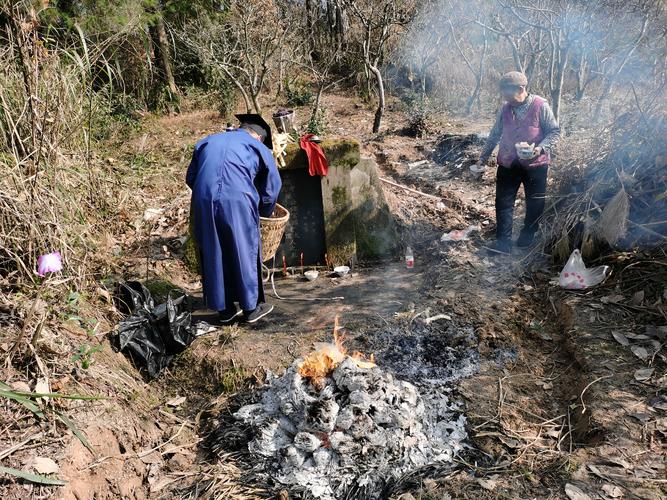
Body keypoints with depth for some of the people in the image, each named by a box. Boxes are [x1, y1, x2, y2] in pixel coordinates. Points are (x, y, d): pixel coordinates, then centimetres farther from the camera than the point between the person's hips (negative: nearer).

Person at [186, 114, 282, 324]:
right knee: (245, 254, 12)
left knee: (214, 256, 15)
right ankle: (251, 308, 22)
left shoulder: (207, 142, 24)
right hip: (238, 202, -3)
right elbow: (272, 187, 20)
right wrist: (263, 213, 35)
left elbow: (190, 178, 24)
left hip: (204, 203, 3)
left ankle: (224, 308, 25)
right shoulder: (259, 147, 15)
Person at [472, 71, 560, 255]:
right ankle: (503, 241, 3)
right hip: (508, 163, 3)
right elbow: (495, 135, 12)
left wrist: (541, 148, -22)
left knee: (534, 202, 11)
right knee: (503, 202, -1)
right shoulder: (505, 109, 1)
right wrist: (483, 158, 13)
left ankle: (528, 235, 32)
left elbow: (555, 131, -6)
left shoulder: (541, 106, -12)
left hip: (535, 164, -3)